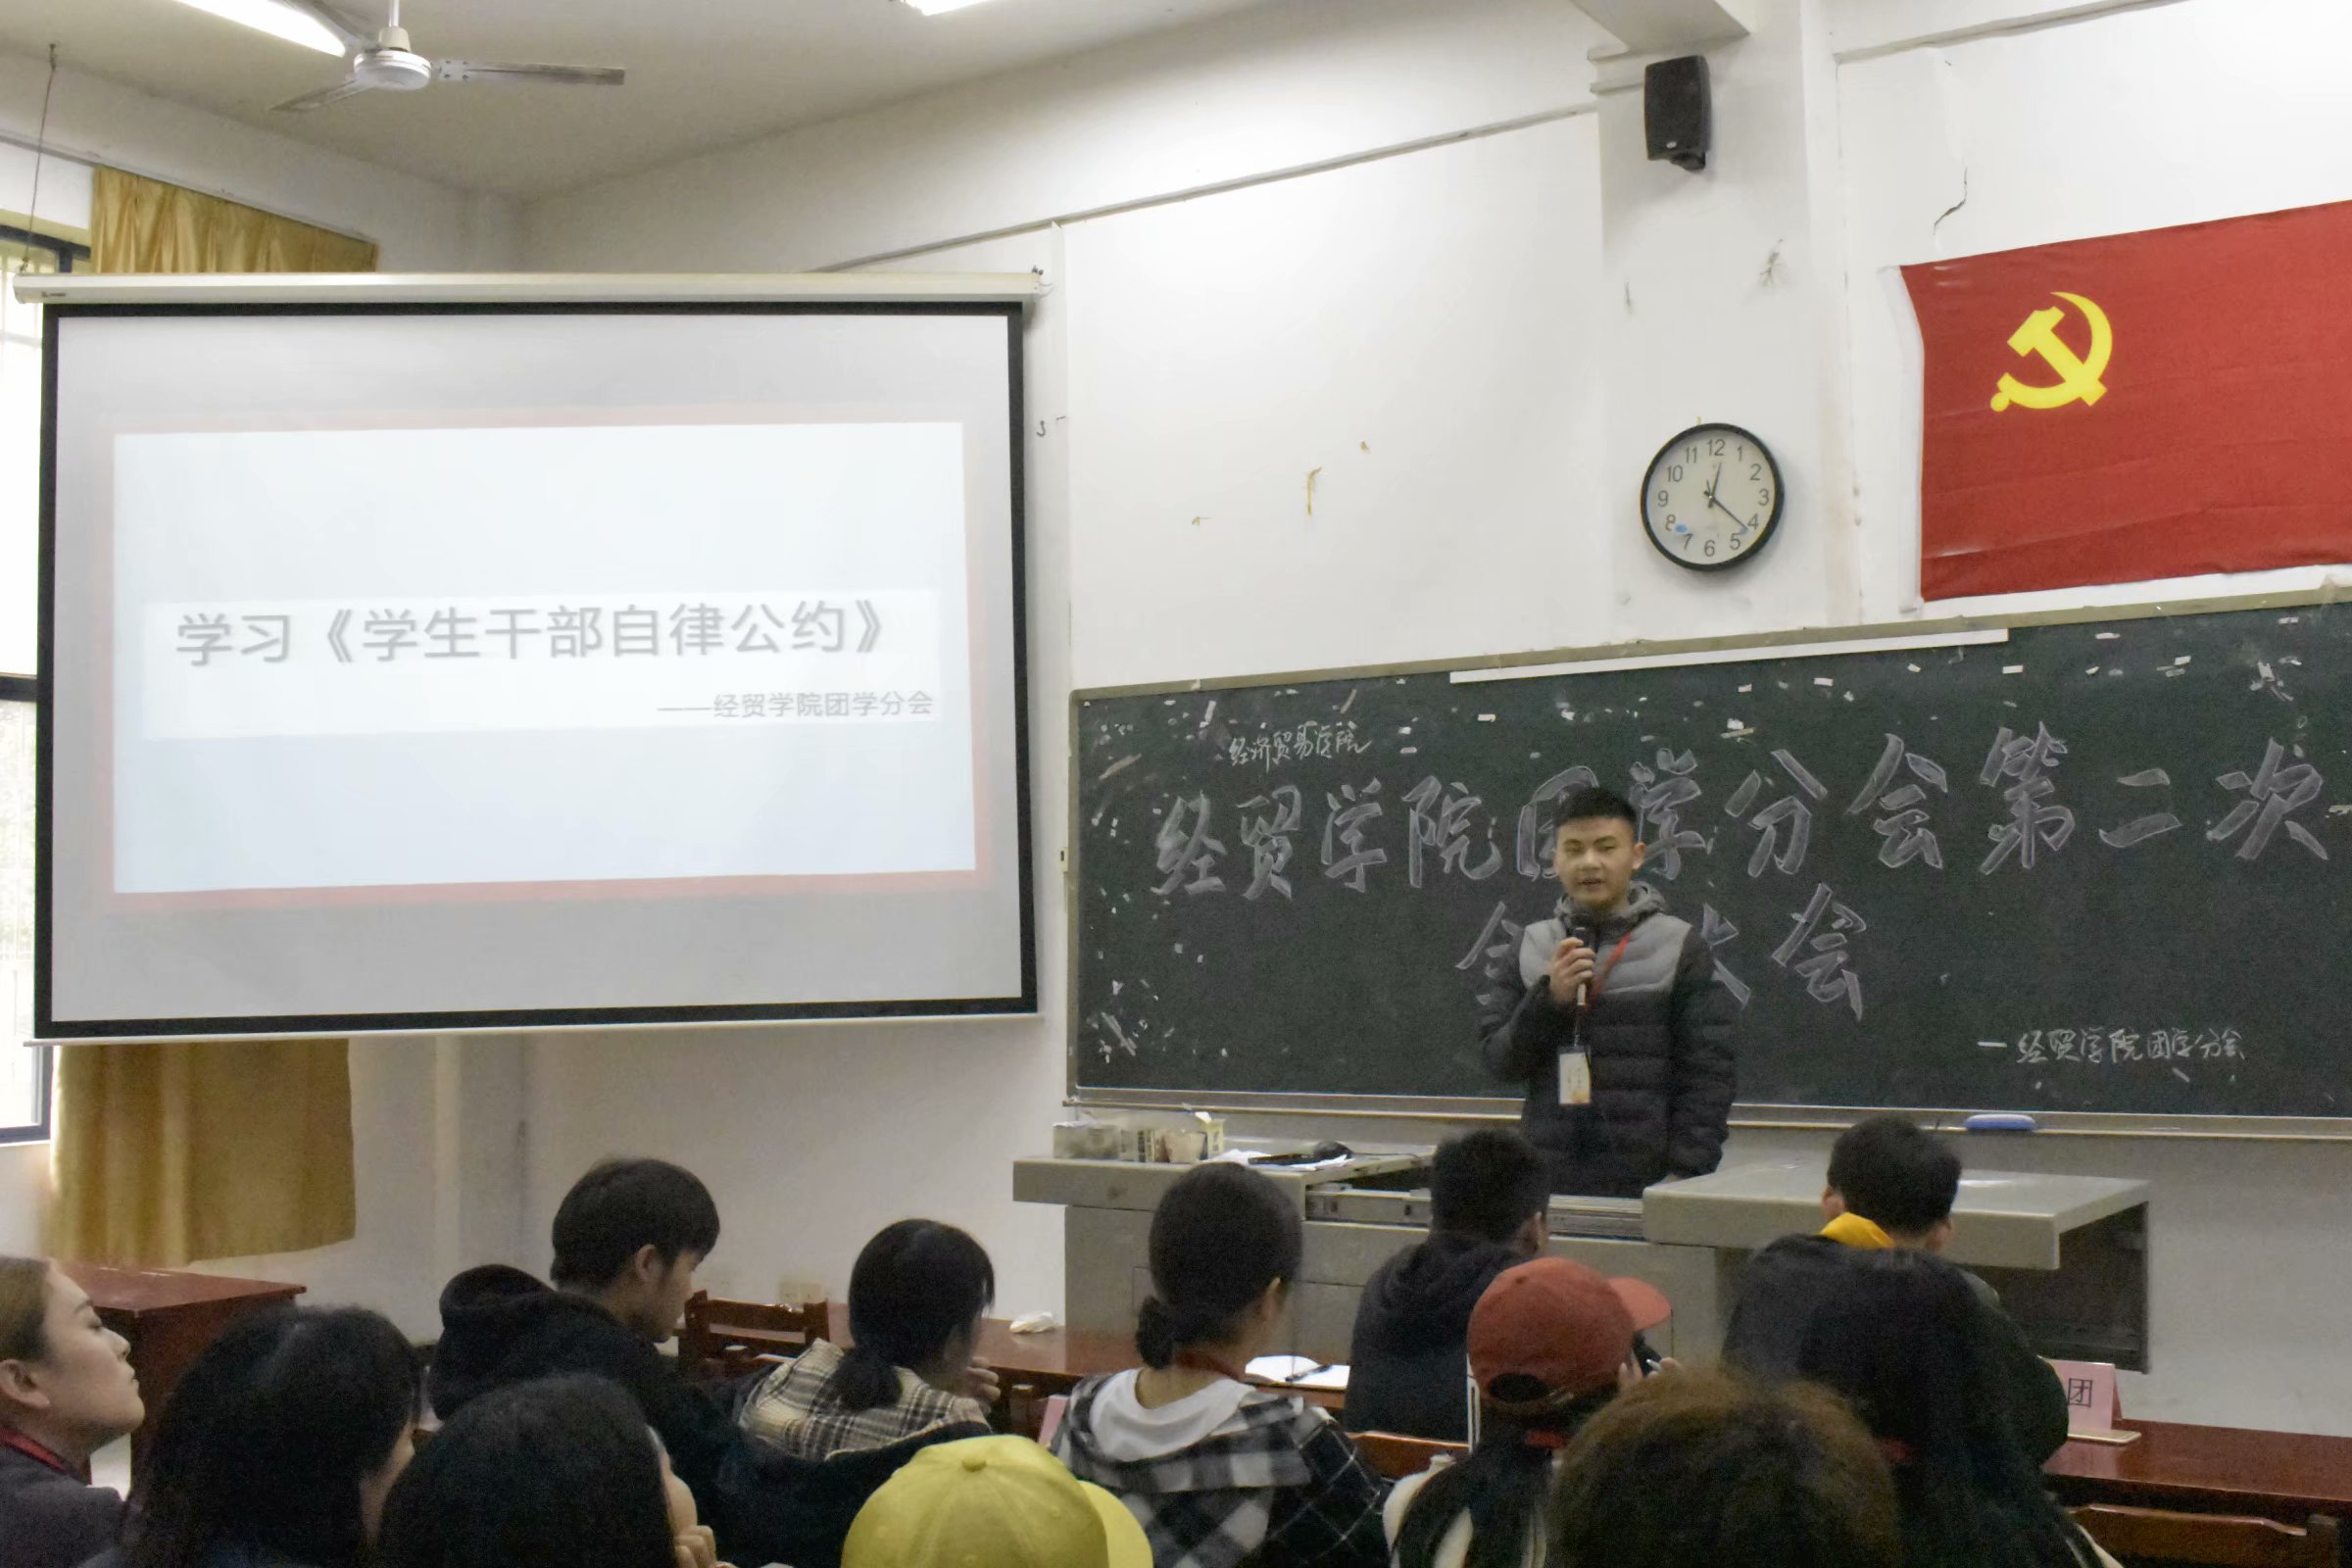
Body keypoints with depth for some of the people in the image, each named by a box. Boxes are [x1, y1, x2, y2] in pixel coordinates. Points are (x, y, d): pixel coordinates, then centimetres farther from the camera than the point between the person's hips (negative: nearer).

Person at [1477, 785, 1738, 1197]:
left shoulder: (1680, 949, 0)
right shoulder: (1531, 946, 8)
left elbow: (1708, 1074, -2)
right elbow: (1501, 1061, 5)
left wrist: (1684, 1175, -9)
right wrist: (1549, 997, -10)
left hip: (1645, 1180, -2)